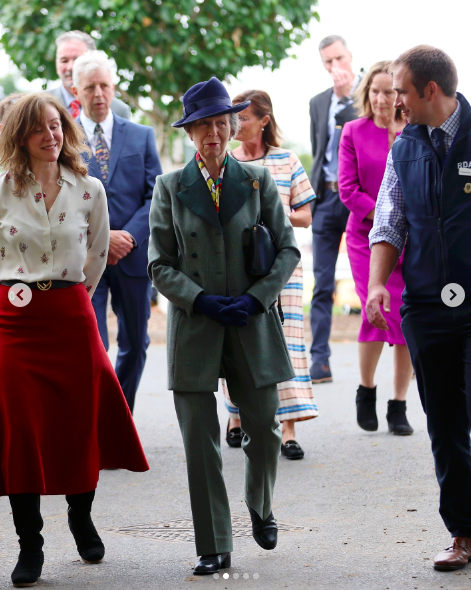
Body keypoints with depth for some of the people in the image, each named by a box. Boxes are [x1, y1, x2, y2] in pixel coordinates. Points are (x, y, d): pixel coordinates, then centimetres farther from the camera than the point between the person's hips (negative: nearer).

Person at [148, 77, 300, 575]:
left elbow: (288, 249, 5)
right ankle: (214, 547, 7)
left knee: (264, 430, 7)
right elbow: (160, 265, 2)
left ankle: (260, 509, 37)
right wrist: (202, 300, -12)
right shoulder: (170, 187, 4)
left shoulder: (257, 181, 6)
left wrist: (257, 296, -9)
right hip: (194, 327, -1)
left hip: (252, 326, 1)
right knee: (200, 442, -2)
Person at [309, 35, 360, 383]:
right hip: (327, 197, 4)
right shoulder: (318, 103, 17)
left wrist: (345, 96, -10)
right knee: (322, 283, 0)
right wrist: (316, 191, 10)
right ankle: (320, 361, -1)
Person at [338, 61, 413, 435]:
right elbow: (348, 188, -2)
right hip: (367, 237, -1)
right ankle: (366, 390, 11)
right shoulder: (354, 132, 2)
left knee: (408, 318, -1)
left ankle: (399, 406, 11)